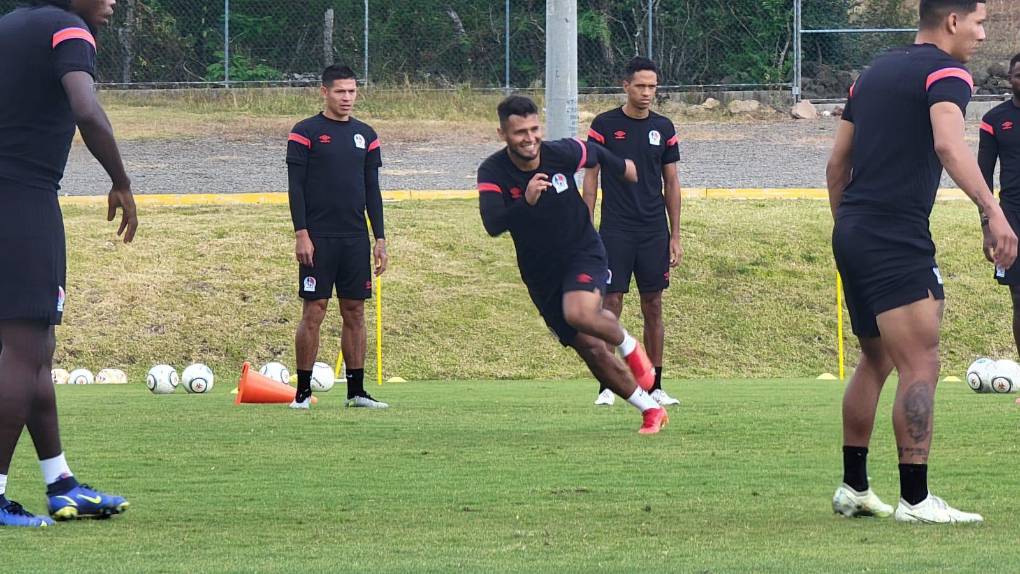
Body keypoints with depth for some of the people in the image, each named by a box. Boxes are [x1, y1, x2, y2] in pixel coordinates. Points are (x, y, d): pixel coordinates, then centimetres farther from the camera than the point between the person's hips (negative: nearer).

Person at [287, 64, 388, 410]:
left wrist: (380, 239, 9)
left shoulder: (365, 136, 12)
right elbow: (296, 187, -5)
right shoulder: (306, 133, -2)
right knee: (314, 312, -5)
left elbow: (372, 191, 15)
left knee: (355, 313, 5)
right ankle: (303, 391, 0)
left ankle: (356, 391, 10)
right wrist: (301, 234, -13)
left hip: (355, 239, 5)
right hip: (318, 239, -5)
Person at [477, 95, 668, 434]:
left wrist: (627, 171, 27)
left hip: (583, 254, -2)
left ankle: (628, 346, -2)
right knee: (590, 349, 3)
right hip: (540, 274, 2)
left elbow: (597, 155, 9)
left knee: (579, 313, -33)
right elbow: (492, 225, -31)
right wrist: (526, 201, -47)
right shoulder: (492, 173, -16)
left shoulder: (562, 154, -14)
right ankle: (650, 410, 18)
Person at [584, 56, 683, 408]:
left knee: (653, 308, 5)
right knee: (611, 305, -6)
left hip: (654, 233, 3)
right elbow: (590, 178, 1)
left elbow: (671, 183, 12)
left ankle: (654, 386, 10)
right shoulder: (605, 125, -1)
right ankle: (607, 386, -3)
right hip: (615, 231, -3)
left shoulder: (663, 128, 7)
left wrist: (675, 236, 8)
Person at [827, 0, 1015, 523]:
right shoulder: (945, 72, -7)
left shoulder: (876, 70, 18)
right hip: (898, 240, -9)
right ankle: (915, 499, -13)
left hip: (852, 232, 9)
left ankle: (853, 487, 23)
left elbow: (838, 161, 20)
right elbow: (948, 144, -26)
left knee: (875, 362, 19)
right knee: (920, 366, -9)